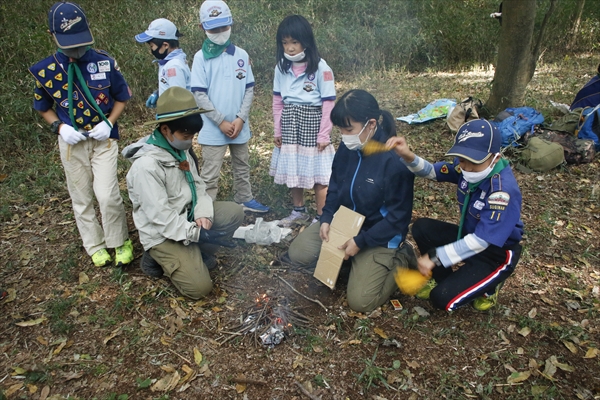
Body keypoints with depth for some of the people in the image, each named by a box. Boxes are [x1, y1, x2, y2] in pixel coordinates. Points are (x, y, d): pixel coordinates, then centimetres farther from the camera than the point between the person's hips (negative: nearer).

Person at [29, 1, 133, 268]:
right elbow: (43, 107, 8)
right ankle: (95, 246, 29)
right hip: (71, 142, 2)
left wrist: (109, 123, -11)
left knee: (107, 195, -12)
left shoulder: (105, 62, -9)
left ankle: (120, 242, 11)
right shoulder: (45, 70, -6)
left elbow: (122, 97, 4)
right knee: (81, 199, 10)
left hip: (103, 139, -2)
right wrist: (59, 127, -11)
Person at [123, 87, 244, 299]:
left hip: (188, 216, 8)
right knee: (199, 287, -16)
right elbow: (160, 217, -26)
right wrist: (197, 233, -24)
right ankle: (158, 258, 7)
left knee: (233, 212, -7)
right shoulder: (146, 165, -26)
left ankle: (197, 253, 3)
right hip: (163, 234, -8)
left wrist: (203, 214, -14)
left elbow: (197, 186, 5)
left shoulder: (179, 149, 2)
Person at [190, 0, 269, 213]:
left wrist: (240, 119, -9)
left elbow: (249, 90, 3)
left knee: (242, 167, 19)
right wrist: (221, 122, -14)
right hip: (213, 129, -4)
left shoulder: (241, 55, 3)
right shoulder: (201, 58, -5)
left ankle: (245, 200, 37)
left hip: (239, 126, 4)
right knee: (210, 175, 1)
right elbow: (199, 95, -9)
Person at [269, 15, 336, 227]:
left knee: (318, 174, 2)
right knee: (293, 170, 15)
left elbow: (328, 103, -9)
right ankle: (299, 210, 33)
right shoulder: (281, 67, 3)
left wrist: (324, 135, -10)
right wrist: (277, 130, 7)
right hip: (289, 124, 5)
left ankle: (321, 217, 17)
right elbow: (277, 100, 9)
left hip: (311, 122, -5)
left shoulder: (320, 67, -11)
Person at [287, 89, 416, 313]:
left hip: (379, 234, -6)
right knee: (298, 254, -3)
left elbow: (398, 216, -21)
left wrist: (361, 241, -22)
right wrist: (326, 218, -9)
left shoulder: (395, 160, -27)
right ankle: (349, 260, 13)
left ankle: (399, 259, 11)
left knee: (360, 301, -13)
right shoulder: (347, 148, -7)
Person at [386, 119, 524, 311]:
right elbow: (432, 171, -3)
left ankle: (488, 286, 12)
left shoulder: (503, 190, -34)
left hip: (497, 253, -7)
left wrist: (435, 257, -30)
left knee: (442, 298, -18)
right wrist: (408, 157, -26)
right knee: (421, 228, -8)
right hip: (471, 237, 7)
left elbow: (481, 241, -33)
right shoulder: (468, 167, -13)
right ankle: (444, 280, 10)